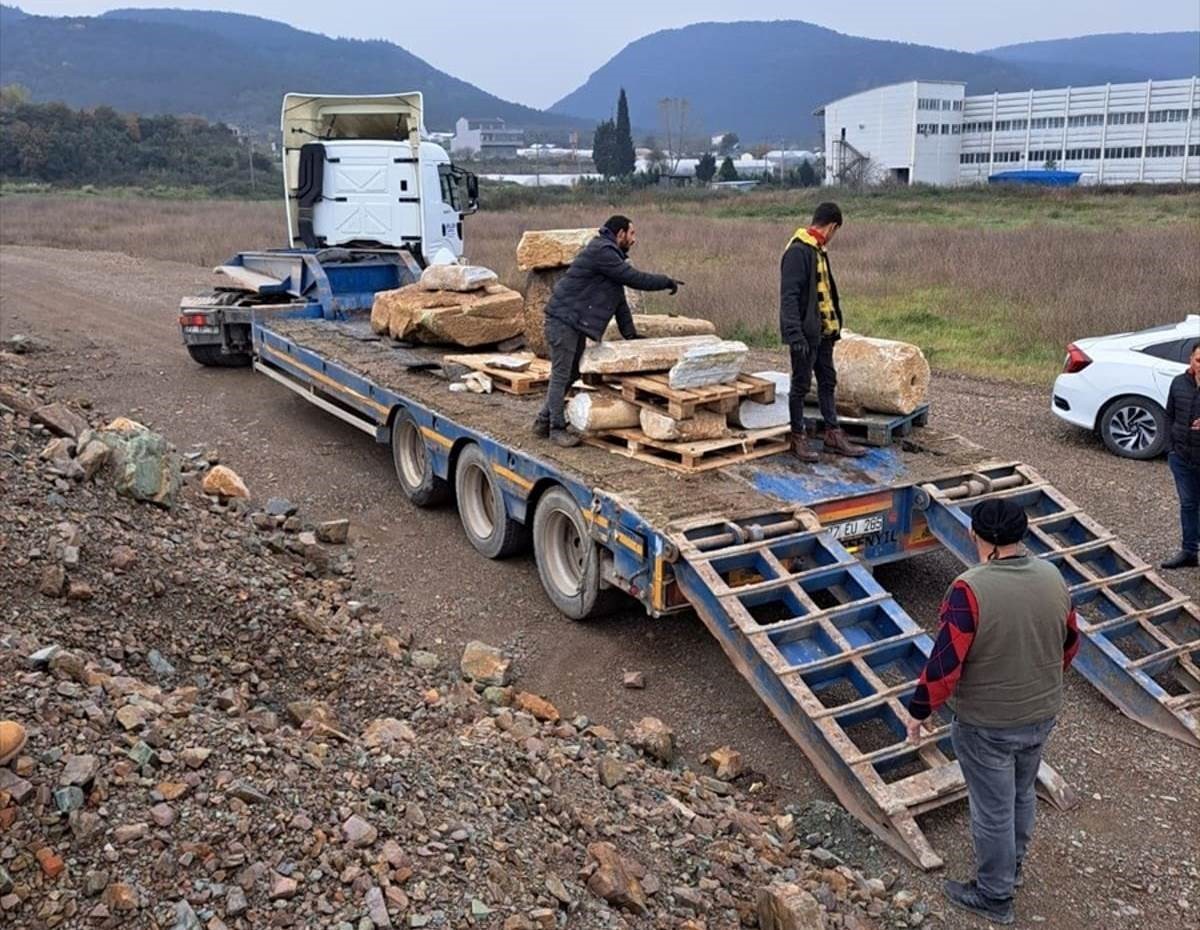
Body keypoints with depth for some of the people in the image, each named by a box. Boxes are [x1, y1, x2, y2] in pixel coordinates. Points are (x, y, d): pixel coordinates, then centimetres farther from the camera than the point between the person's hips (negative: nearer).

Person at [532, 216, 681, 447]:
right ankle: (556, 428, 0)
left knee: (571, 374, 14)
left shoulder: (610, 254, 17)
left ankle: (544, 421, 22)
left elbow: (619, 298, 18)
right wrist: (667, 282, -7)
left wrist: (631, 334, 14)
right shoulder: (601, 251, -16)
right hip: (563, 319, -11)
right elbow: (634, 278, -19)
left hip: (575, 323, 11)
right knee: (561, 374, -6)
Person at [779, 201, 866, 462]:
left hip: (823, 333, 10)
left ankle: (833, 436, 23)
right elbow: (789, 296, -23)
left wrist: (835, 325, 20)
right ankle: (798, 438, 12)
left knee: (828, 382, 14)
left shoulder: (818, 250, 13)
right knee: (801, 385, 1)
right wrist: (795, 334, -26)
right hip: (805, 334, -10)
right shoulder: (798, 251, -17)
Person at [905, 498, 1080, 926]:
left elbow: (945, 663, -25)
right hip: (1042, 714, 6)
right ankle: (1013, 863, 49)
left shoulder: (970, 590, -28)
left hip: (986, 725, -6)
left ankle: (994, 895, 30)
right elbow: (1070, 644, 6)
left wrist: (921, 709, -9)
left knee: (993, 809, 12)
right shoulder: (1053, 577, -8)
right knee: (1022, 793, 27)